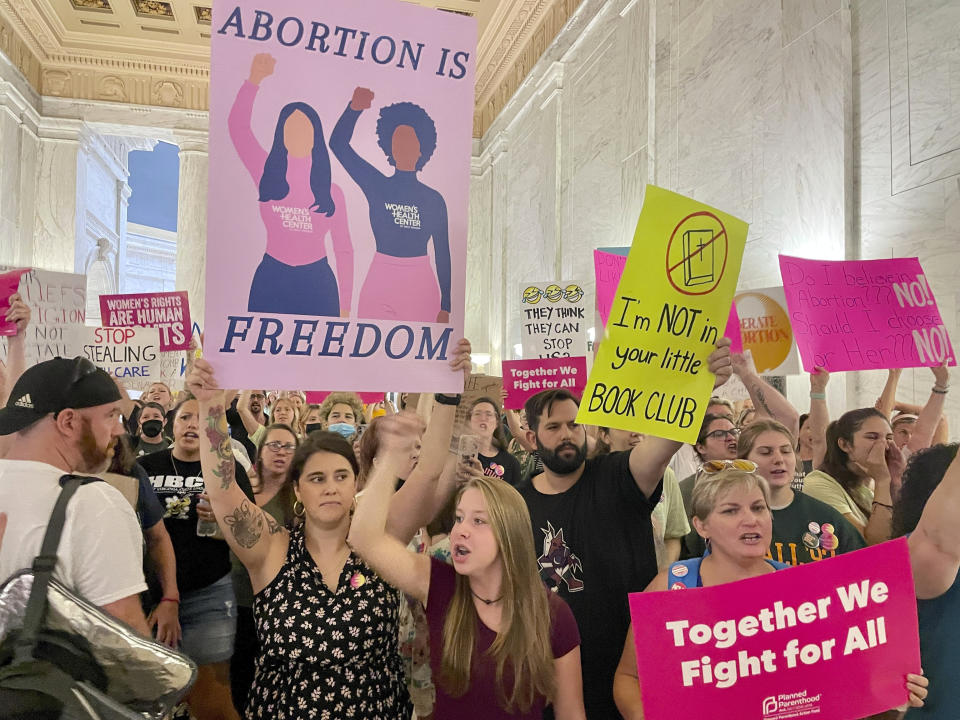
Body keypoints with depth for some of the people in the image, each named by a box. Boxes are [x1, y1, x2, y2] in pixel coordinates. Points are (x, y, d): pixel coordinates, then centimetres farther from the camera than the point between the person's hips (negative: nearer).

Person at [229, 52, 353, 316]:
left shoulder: (331, 193, 2)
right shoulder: (268, 176, 4)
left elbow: (344, 249, 3)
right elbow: (237, 126, -7)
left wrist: (345, 306, 1)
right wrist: (255, 79, -19)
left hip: (318, 284, 0)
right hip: (270, 280, 1)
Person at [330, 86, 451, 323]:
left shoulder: (434, 199, 6)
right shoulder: (377, 185, 6)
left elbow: (443, 254, 6)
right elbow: (338, 143, -2)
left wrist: (445, 307, 4)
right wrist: (354, 108, -20)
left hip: (421, 289, 0)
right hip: (378, 284, 0)